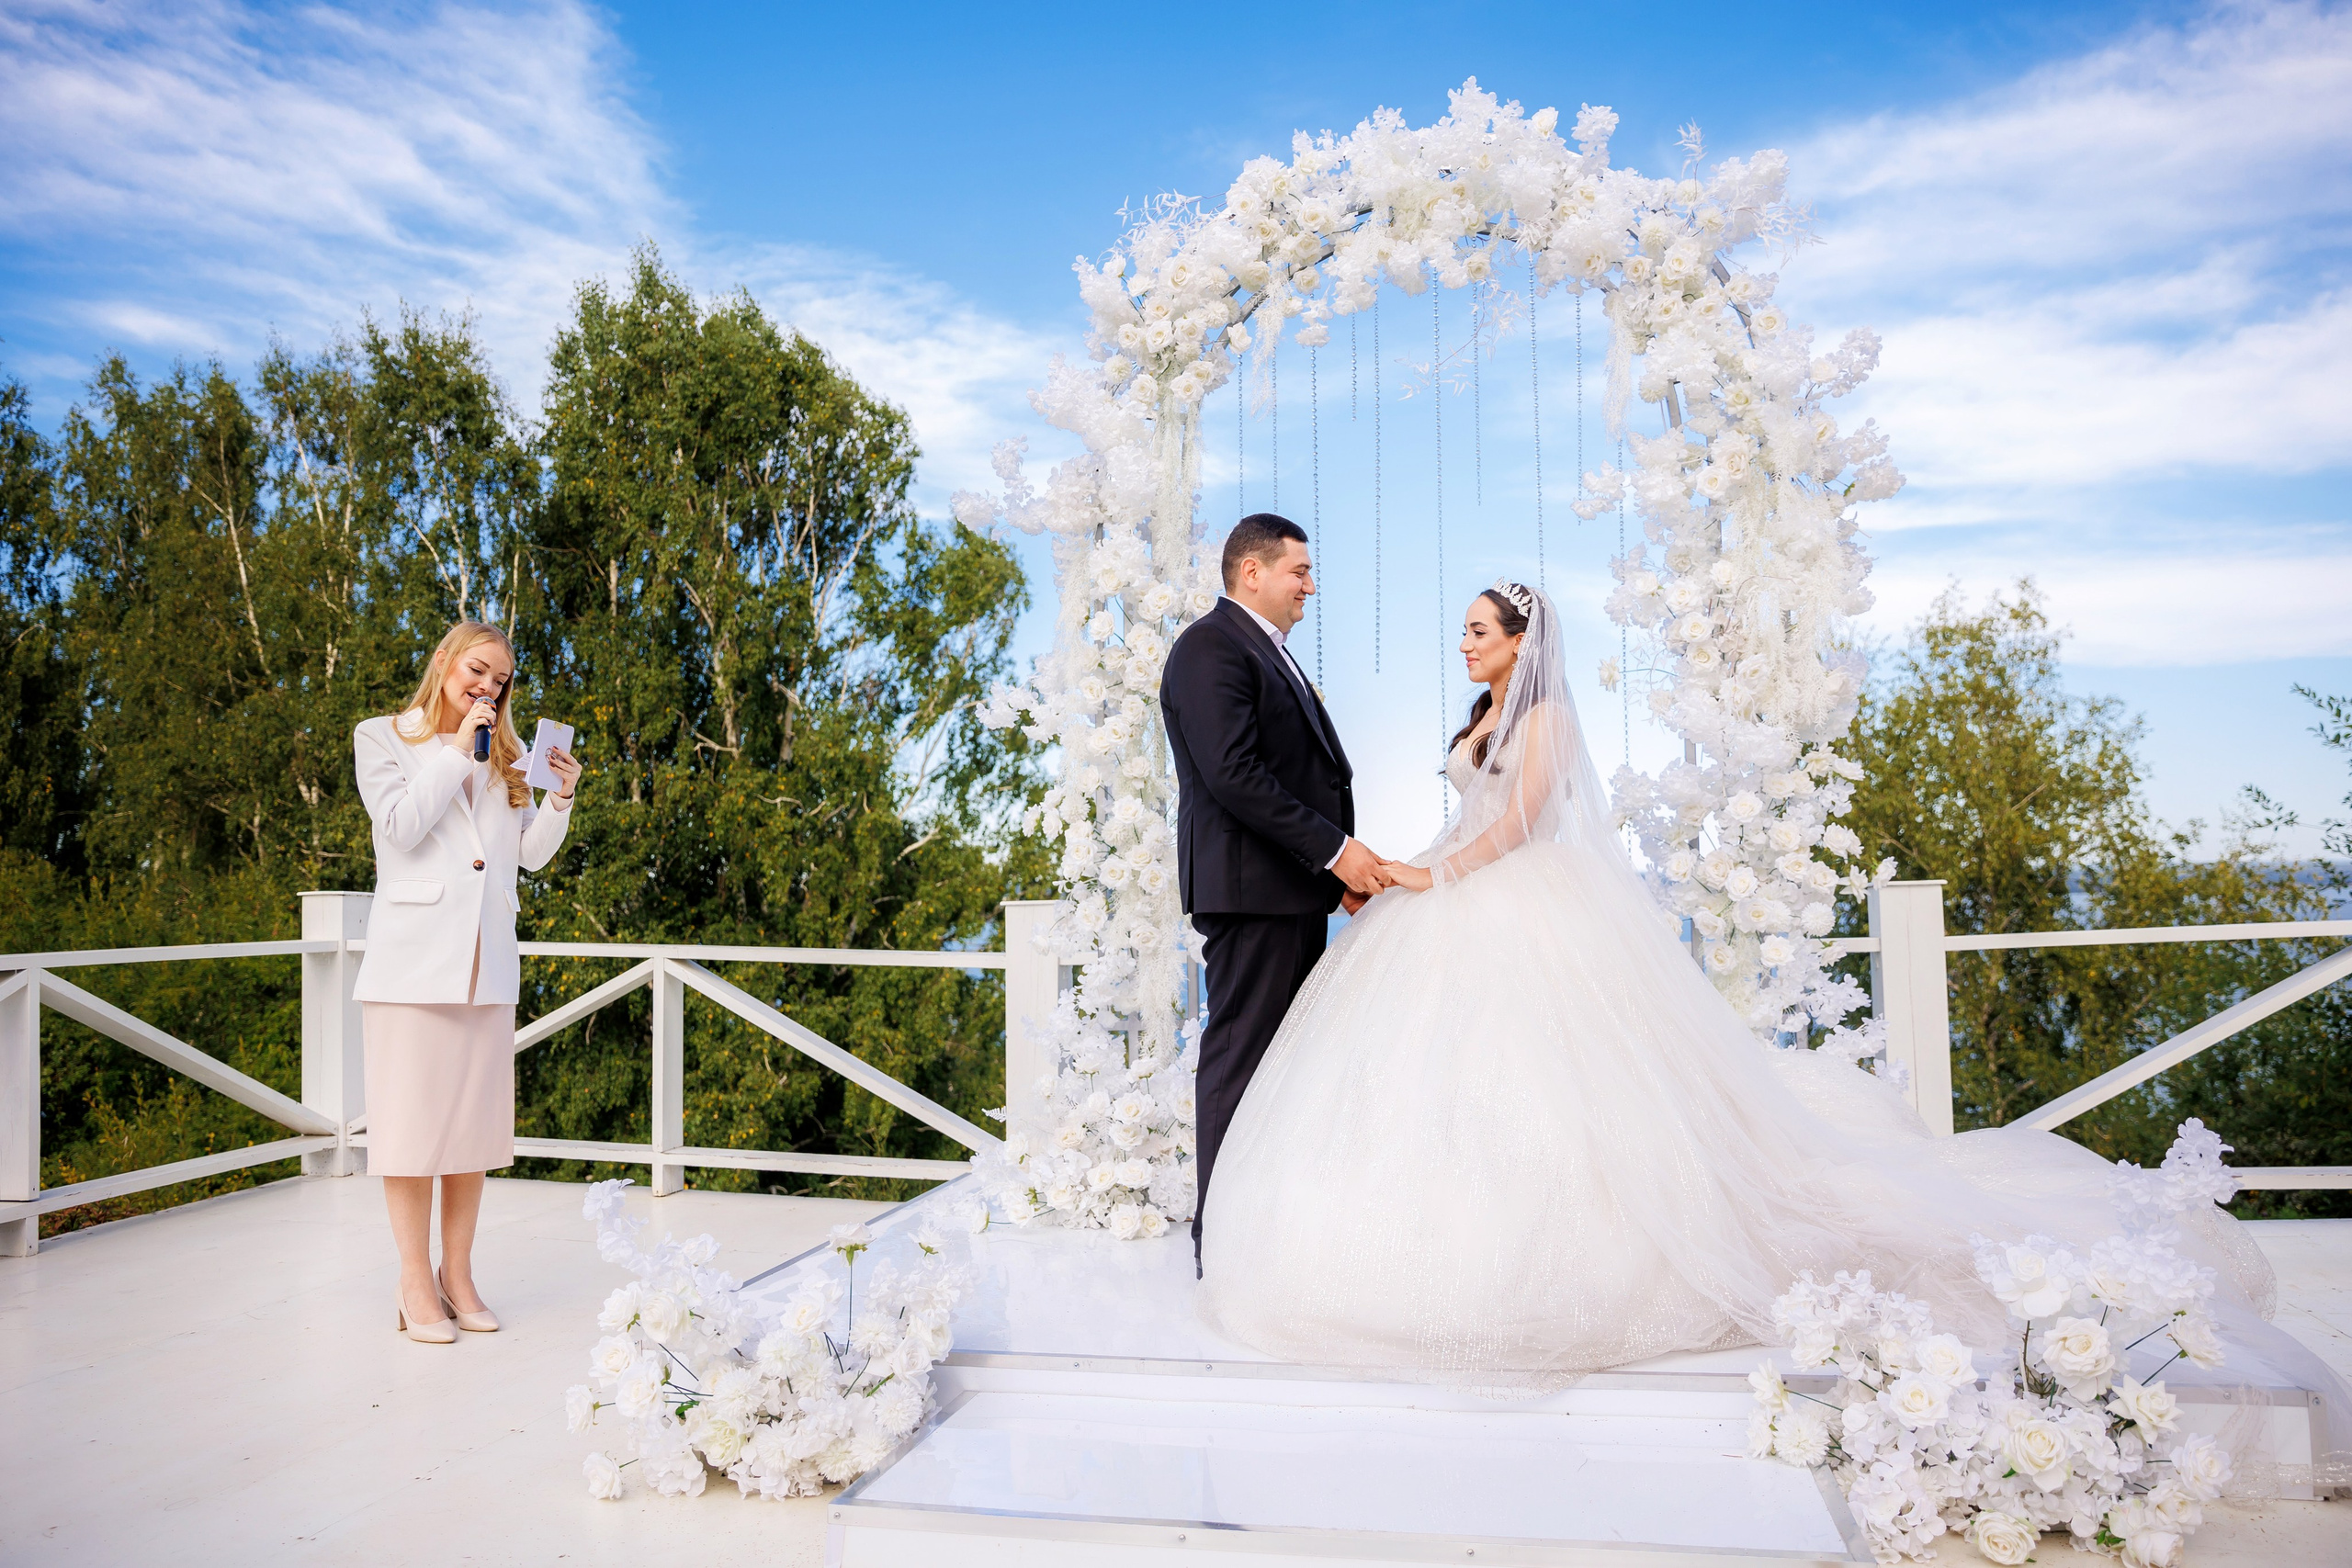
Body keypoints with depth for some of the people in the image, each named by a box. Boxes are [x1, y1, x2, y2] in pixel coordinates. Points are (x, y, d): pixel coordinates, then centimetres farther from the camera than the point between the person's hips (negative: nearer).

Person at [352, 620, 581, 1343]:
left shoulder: (502, 755, 17)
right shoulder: (382, 738, 6)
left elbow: (531, 854, 12)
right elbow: (400, 824, -10)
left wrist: (561, 796, -4)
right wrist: (457, 751, -7)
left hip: (487, 961, 4)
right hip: (415, 955, -4)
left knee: (474, 1120, 7)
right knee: (412, 1120, -1)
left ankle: (458, 1274, 16)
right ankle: (416, 1284, 7)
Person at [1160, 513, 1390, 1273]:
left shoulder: (1271, 653, 22)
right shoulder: (1212, 647, -10)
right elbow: (1234, 775, -20)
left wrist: (1343, 865, 10)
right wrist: (1335, 850, -18)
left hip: (1296, 891, 10)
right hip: (1250, 889, -10)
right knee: (1241, 1058, -4)